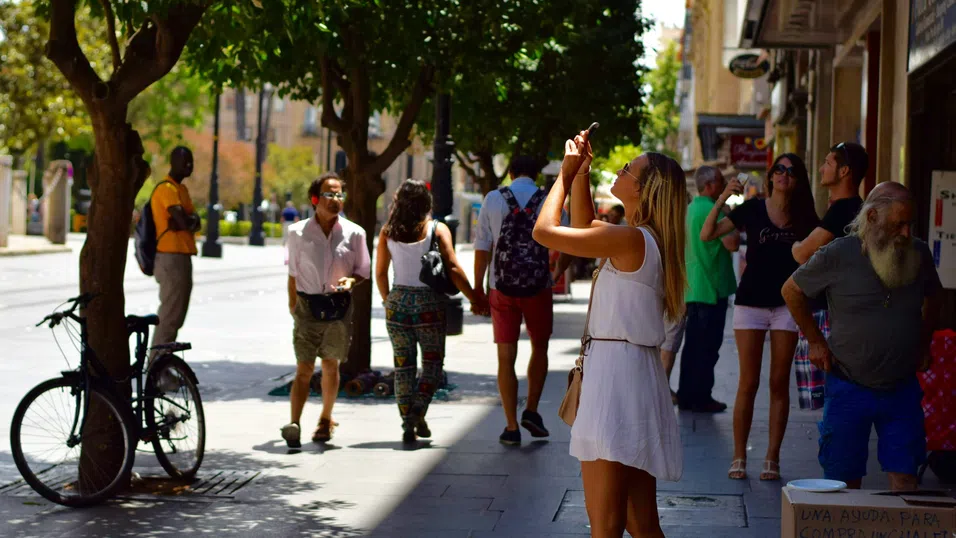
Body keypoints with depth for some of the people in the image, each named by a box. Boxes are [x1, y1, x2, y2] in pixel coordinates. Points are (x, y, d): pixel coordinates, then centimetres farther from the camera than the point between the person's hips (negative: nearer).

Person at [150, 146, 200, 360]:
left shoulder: (181, 189, 18)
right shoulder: (167, 189, -13)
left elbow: (194, 222, 9)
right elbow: (184, 222, -22)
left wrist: (187, 221, -13)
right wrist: (189, 221, 0)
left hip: (182, 257, 10)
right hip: (171, 258, -10)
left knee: (176, 316, 14)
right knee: (169, 316, -10)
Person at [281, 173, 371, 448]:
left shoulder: (354, 233, 0)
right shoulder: (298, 232, -1)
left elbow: (363, 270, 8)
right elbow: (293, 273, 6)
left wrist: (350, 280, -13)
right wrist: (293, 306, 4)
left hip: (338, 308, 1)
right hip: (307, 307, -1)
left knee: (331, 366, 12)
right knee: (304, 367, -10)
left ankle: (325, 420, 29)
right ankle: (294, 425, -18)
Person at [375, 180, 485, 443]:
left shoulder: (388, 231, 2)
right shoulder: (437, 229, -6)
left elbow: (380, 273, 6)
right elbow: (453, 268, -12)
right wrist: (474, 299, -6)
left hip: (398, 301, 3)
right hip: (429, 302, -2)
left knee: (403, 364, 9)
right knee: (432, 361, 10)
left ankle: (407, 424, 8)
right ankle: (418, 411, -9)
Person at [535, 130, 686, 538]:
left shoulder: (632, 239, -15)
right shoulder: (646, 241, 13)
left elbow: (544, 231, -11)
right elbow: (583, 225, 29)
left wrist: (566, 174, 2)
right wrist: (580, 171, 20)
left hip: (617, 374, -10)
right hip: (636, 372, 10)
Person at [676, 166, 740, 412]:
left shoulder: (691, 209, 14)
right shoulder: (712, 210, -16)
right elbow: (731, 243, -23)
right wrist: (735, 222, -9)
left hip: (693, 288, 9)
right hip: (712, 288, -9)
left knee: (693, 343, 13)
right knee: (708, 346, -3)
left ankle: (686, 395, 17)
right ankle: (701, 398, 1)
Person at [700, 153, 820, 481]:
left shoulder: (805, 217, 4)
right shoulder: (752, 210, -1)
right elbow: (706, 235, -5)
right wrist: (722, 199, -15)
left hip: (787, 305, 2)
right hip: (751, 303, -2)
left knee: (779, 383, 5)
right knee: (748, 383, 0)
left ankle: (772, 458, 11)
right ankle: (739, 457, 7)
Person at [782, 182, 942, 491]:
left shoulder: (919, 254, 0)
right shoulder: (838, 255, -11)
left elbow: (932, 298, 21)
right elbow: (792, 291, 3)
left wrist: (924, 344, 15)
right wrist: (816, 342, 4)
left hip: (902, 388, 2)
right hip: (849, 388, -2)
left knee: (904, 478, -1)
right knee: (845, 483, 5)